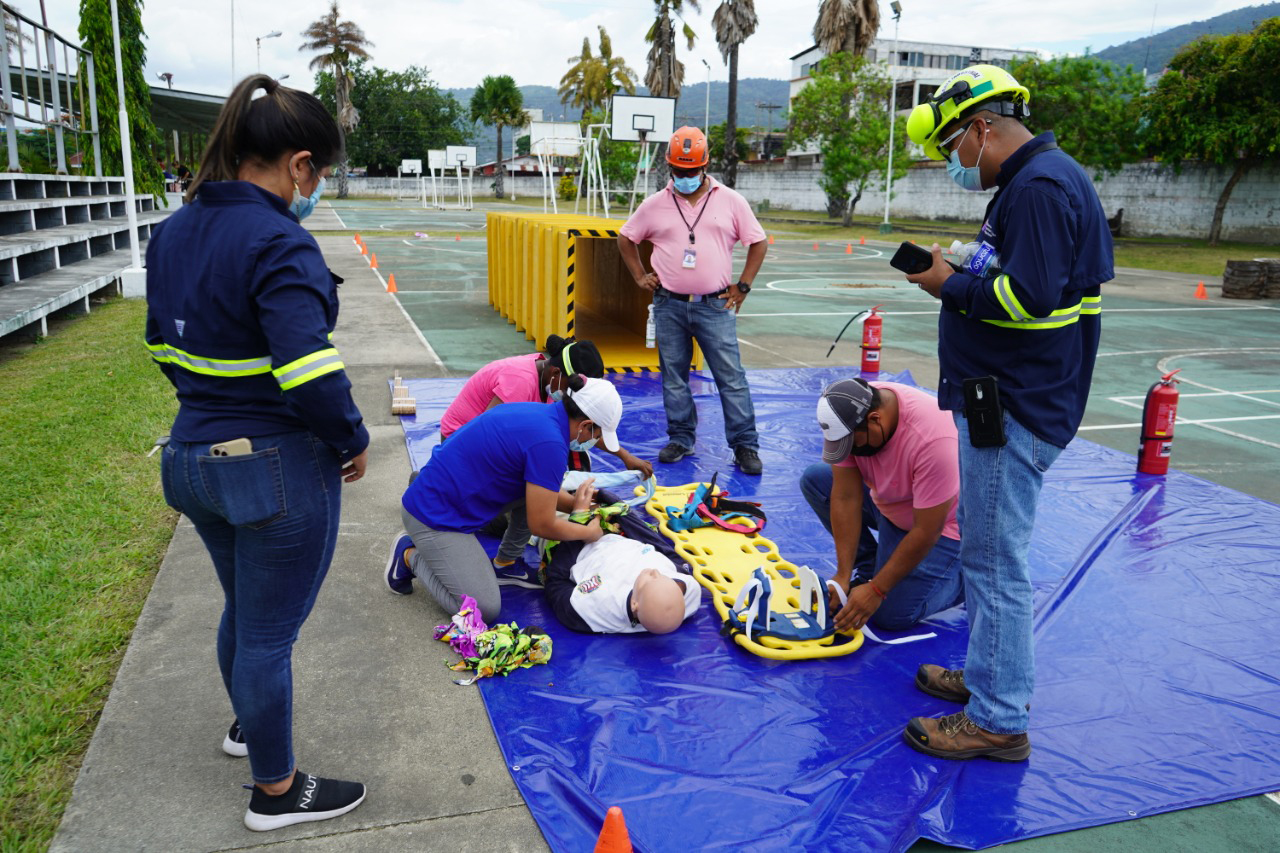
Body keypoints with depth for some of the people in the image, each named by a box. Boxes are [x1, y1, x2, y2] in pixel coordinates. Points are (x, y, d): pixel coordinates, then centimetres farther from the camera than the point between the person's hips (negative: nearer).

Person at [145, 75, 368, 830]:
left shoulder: (173, 234, 5)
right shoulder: (277, 243, -23)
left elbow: (165, 344, 13)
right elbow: (310, 372, -29)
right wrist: (354, 440, -13)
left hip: (195, 456, 8)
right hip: (279, 470, -8)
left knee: (243, 608, 28)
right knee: (270, 631, 8)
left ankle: (248, 723, 53)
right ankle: (277, 792, 28)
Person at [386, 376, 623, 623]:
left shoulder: (539, 413, 3)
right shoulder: (549, 443, -25)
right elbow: (542, 525, -16)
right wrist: (588, 533, -1)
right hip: (434, 516, -10)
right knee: (485, 610, -8)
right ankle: (410, 556, 7)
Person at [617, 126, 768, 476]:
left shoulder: (730, 201, 3)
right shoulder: (655, 205, 6)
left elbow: (758, 243, 9)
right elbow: (626, 238, 18)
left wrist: (743, 287, 3)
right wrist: (640, 276, 9)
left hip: (715, 305, -2)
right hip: (668, 306, 2)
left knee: (731, 377, -3)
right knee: (674, 377, 9)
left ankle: (745, 445, 3)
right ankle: (680, 439, 22)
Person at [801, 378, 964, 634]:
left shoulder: (932, 440, -38)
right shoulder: (847, 415, -21)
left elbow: (926, 532, -30)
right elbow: (846, 498, -17)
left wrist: (876, 590, -25)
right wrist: (843, 576, -18)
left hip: (940, 519, -6)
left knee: (892, 616, -15)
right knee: (813, 480, -6)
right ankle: (871, 568, 5)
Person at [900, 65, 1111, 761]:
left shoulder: (1038, 186, -16)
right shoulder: (1035, 180, 17)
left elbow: (1029, 296, -25)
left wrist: (952, 287, -12)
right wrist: (958, 280, 9)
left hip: (1013, 409, -11)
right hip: (1004, 400, 11)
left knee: (996, 563, -3)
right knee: (986, 553, 20)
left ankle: (998, 721, 9)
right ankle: (985, 676, 34)